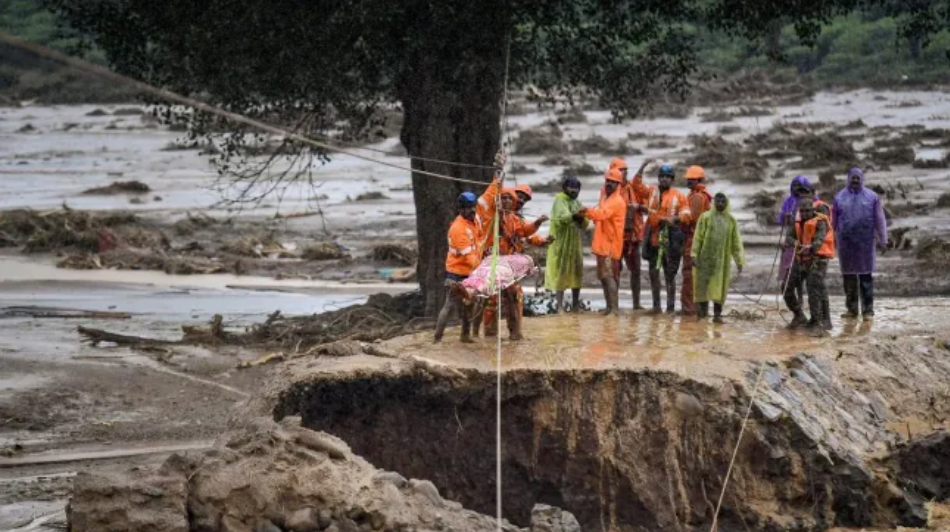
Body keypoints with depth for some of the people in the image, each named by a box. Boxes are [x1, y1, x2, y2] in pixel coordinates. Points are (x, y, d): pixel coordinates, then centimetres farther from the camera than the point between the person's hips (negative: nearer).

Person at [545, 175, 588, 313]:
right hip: (561, 243, -7)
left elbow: (584, 225, 9)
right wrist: (573, 216, -42)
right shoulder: (560, 200, -6)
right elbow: (561, 217, -25)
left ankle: (575, 305, 18)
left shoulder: (577, 202, 14)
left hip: (575, 243, 7)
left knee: (577, 272, 9)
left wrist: (582, 219, -13)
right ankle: (560, 306, -4)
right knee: (561, 272, -5)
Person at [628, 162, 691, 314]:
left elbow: (686, 214, -2)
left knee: (670, 275, -2)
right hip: (653, 239, 4)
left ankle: (670, 306, 2)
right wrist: (643, 167, -5)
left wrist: (674, 219, -21)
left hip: (670, 240, -4)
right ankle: (656, 305, 16)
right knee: (653, 273, 8)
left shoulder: (679, 196, 2)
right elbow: (636, 184, 4)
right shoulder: (651, 191, 11)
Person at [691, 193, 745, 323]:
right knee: (703, 283, 0)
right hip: (705, 257, -1)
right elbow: (697, 237, -2)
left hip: (723, 259, 1)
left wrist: (739, 261, 3)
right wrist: (693, 255, -10)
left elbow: (736, 242, 7)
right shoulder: (705, 217, 1)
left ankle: (717, 314, 5)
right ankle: (703, 310, 13)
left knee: (719, 286, 1)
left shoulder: (731, 220, 7)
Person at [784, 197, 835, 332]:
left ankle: (816, 320, -11)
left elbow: (820, 240, -26)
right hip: (801, 260, 7)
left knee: (814, 290, -18)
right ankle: (799, 316, 18)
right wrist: (794, 243, -28)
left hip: (817, 260, -7)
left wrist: (810, 248, -48)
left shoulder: (820, 222, -9)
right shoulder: (798, 223, 10)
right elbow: (788, 237, -4)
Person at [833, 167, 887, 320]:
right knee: (848, 275, 6)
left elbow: (880, 220, 2)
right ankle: (851, 309, 14)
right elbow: (833, 221, 10)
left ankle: (868, 310, 1)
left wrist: (882, 240, -3)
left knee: (866, 276, -3)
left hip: (865, 243, -2)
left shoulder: (872, 197, 3)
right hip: (845, 243, 2)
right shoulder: (840, 197, 7)